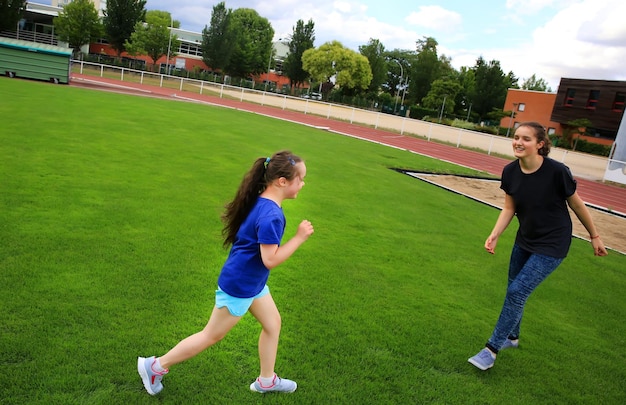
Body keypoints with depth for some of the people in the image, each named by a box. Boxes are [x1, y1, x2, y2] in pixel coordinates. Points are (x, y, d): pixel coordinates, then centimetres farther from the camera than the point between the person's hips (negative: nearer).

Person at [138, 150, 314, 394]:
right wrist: (299, 238, -22)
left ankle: (266, 380, 37)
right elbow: (271, 260, -29)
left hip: (251, 281, 9)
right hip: (239, 285, -9)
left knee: (273, 323, 19)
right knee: (211, 336, 9)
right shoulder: (271, 216, -32)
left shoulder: (261, 202, -3)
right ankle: (155, 366, 25)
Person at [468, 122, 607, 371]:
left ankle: (492, 350, 2)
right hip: (525, 240, 6)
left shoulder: (557, 171, -24)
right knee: (514, 291, 16)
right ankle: (512, 336, 42)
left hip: (552, 245, -5)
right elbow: (509, 209, -1)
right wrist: (494, 235, -15)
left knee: (517, 292, -10)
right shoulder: (510, 171, -10)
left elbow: (576, 204, -9)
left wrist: (594, 236, 3)